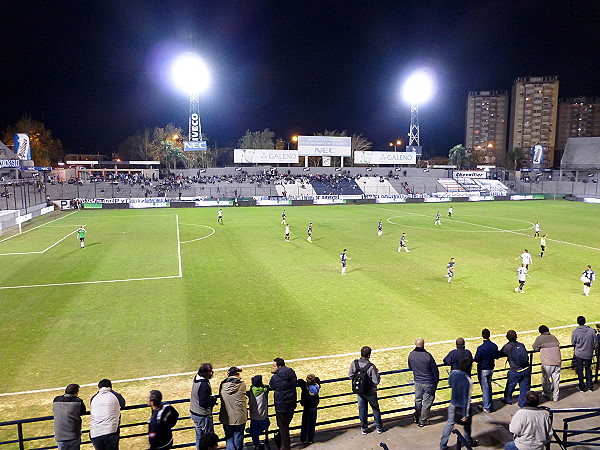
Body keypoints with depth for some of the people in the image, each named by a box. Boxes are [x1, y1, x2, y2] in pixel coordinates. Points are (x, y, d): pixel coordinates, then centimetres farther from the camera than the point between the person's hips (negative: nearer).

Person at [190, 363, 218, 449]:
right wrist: (213, 400, -15)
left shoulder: (196, 379, 0)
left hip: (194, 413, 9)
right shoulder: (204, 385, -29)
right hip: (203, 416, -9)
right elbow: (203, 403, -30)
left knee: (199, 436, 23)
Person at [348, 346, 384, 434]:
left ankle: (364, 428, 30)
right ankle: (379, 427, 33)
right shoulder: (371, 367, -27)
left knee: (362, 410, 18)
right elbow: (376, 381, -23)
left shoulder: (354, 363, -16)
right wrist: (378, 375, -3)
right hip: (370, 392, -3)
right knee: (375, 408, 20)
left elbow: (350, 376, -5)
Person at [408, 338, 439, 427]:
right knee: (427, 401, 12)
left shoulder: (411, 355, -10)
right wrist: (436, 381, 3)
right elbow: (435, 370, -12)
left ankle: (416, 418, 35)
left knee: (418, 400, 22)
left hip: (417, 382, 4)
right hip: (428, 383, -4)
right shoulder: (427, 355, -22)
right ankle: (423, 420, 21)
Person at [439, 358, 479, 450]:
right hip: (462, 407, -4)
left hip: (453, 405, 4)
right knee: (467, 424, 22)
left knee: (449, 423, 17)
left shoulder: (453, 373, -14)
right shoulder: (468, 381, -30)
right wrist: (466, 414, -16)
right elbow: (466, 399, -24)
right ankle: (469, 442, 45)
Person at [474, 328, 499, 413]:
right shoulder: (494, 346, -8)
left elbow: (477, 360, -19)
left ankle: (487, 407, 14)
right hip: (491, 369, 6)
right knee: (489, 386, 21)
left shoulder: (481, 348, -25)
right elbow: (497, 356, 5)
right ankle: (488, 404, 33)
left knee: (485, 388, 5)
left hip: (483, 370, -6)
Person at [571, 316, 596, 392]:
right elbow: (595, 343, 1)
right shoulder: (591, 330, -8)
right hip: (589, 354, 3)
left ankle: (582, 387, 16)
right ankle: (590, 386, 24)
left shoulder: (575, 331, -14)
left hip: (579, 354, -2)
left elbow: (573, 343, -4)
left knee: (580, 371, 9)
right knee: (588, 370, 19)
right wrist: (592, 350, 18)